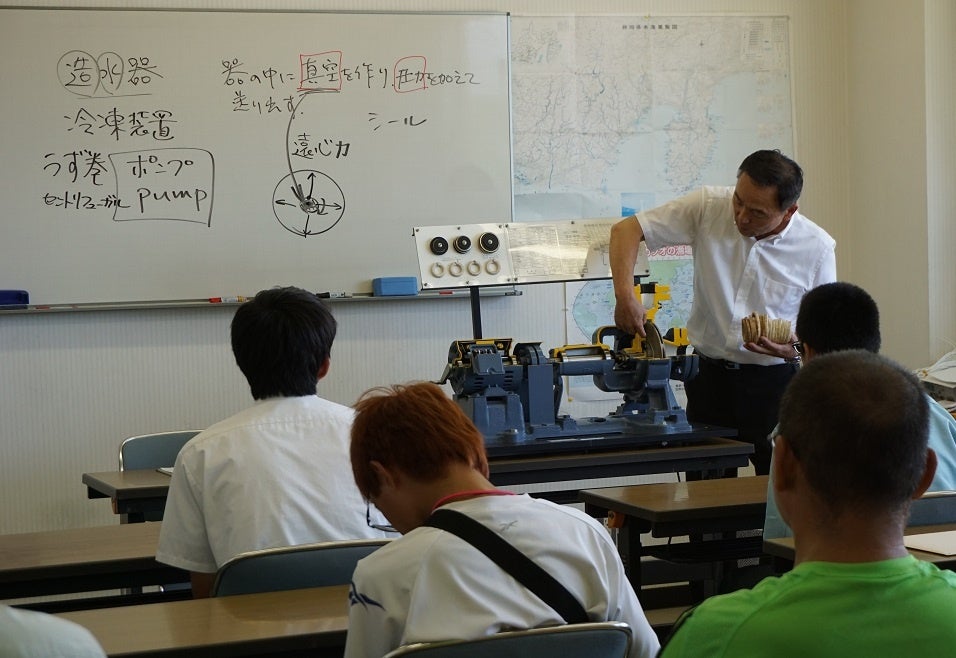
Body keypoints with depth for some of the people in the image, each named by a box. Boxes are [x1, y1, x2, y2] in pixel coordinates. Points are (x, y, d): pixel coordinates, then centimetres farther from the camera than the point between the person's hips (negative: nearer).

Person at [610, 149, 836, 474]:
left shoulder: (817, 248, -8)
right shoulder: (709, 207, -7)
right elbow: (626, 229, -5)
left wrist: (792, 349, -20)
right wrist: (625, 295, -21)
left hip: (774, 381, -1)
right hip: (709, 374, 1)